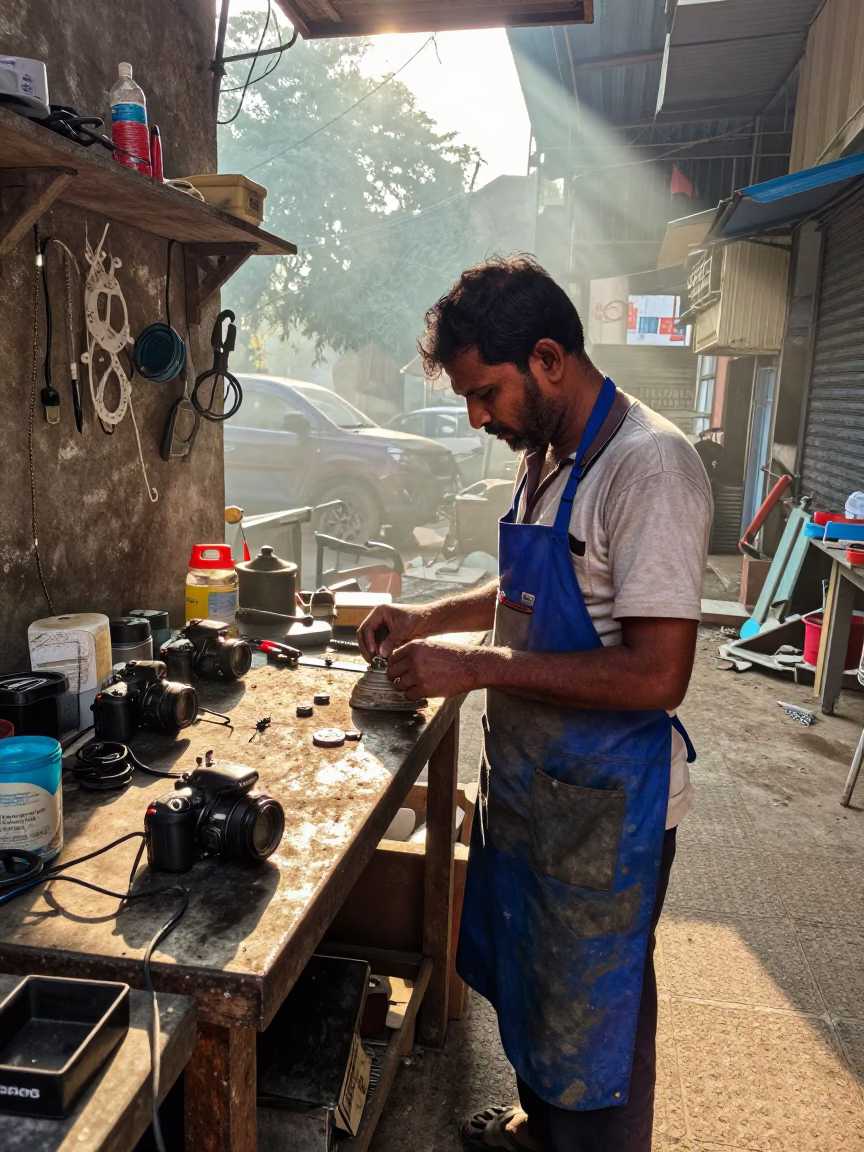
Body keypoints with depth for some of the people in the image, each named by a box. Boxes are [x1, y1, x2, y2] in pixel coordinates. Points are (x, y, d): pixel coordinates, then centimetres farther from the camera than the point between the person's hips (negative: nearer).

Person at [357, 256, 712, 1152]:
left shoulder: (649, 466, -23)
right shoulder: (546, 458, 6)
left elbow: (655, 675, -28)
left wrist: (478, 667, -24)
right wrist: (429, 617, 5)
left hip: (603, 806, -9)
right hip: (524, 778, 9)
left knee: (592, 1019, 12)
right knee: (522, 978, 27)